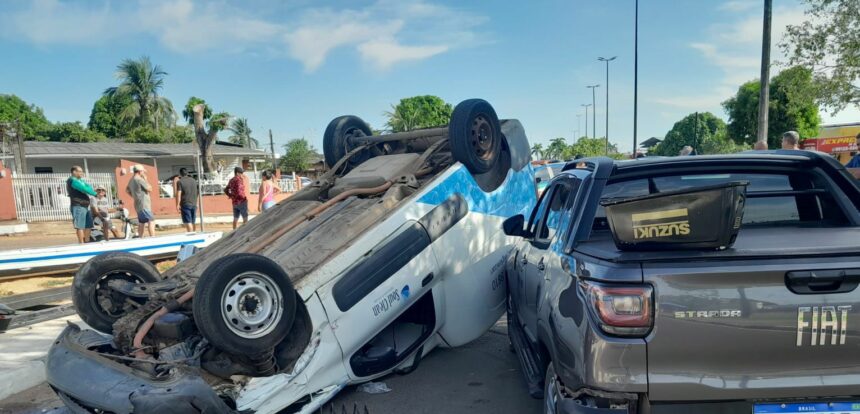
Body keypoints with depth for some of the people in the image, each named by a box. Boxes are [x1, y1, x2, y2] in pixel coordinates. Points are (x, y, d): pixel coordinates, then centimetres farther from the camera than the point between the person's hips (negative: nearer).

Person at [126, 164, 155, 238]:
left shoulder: (131, 180, 15)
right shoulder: (140, 180, -15)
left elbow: (127, 190, 28)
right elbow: (150, 189, -13)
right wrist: (145, 180, -4)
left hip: (138, 205, 10)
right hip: (144, 205, -10)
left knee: (141, 223, 14)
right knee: (151, 221, -12)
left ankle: (141, 238, 17)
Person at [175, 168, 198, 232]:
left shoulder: (180, 182, -7)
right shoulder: (194, 181, 11)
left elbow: (178, 194, -13)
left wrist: (177, 205, -11)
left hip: (185, 204, -6)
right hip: (194, 204, 6)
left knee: (188, 222, -6)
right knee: (193, 221, 14)